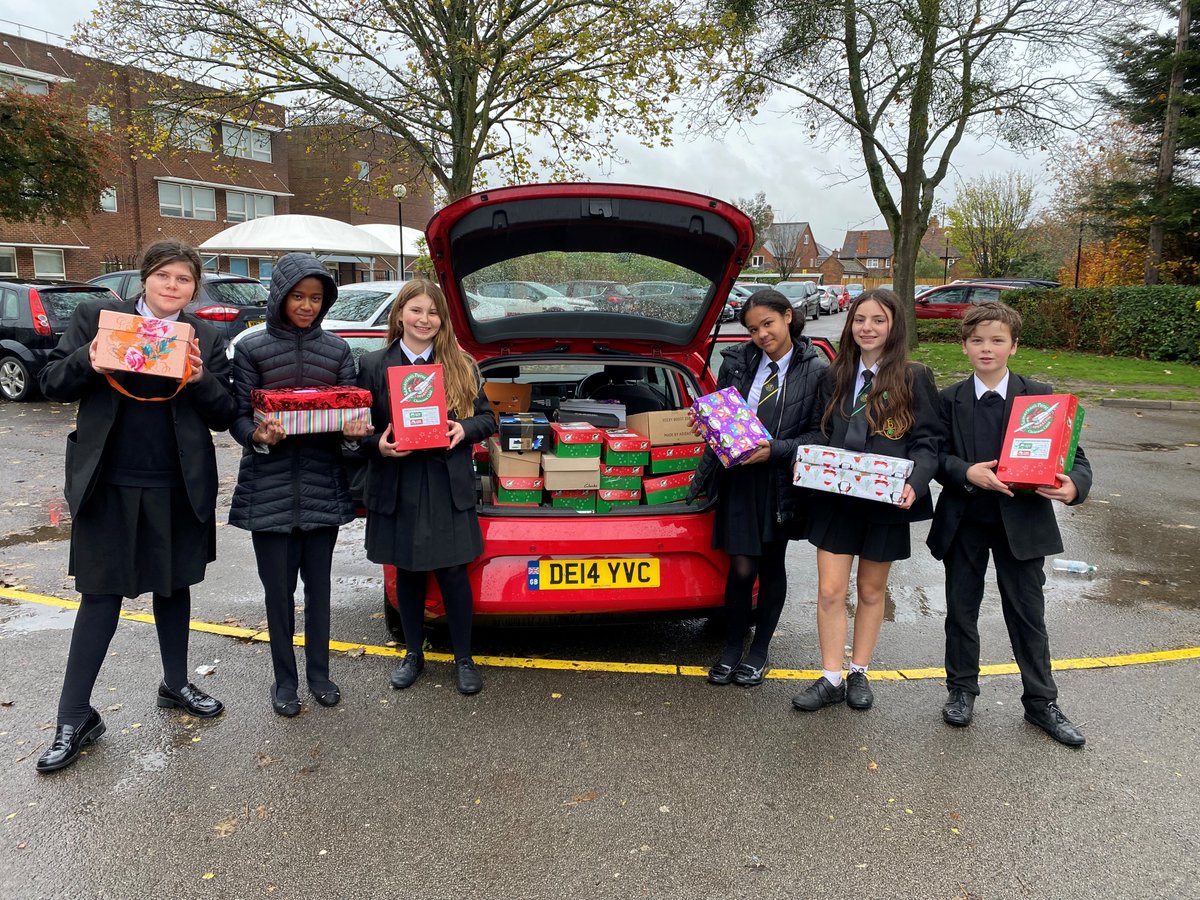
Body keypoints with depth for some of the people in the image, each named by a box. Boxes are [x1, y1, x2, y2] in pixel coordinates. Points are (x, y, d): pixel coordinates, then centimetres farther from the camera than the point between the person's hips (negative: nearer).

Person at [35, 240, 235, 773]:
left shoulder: (206, 338, 2)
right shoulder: (96, 318, -1)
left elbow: (224, 416, 0)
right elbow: (53, 385, -1)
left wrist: (202, 381, -19)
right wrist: (87, 363, -21)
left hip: (179, 488, 2)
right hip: (109, 485, -2)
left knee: (174, 586, 16)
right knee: (102, 592, 4)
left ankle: (176, 685, 35)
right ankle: (74, 718, 17)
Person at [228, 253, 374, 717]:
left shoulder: (337, 349, 6)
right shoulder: (251, 348, -1)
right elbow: (238, 418, -3)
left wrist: (354, 430, -17)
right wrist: (258, 435, -25)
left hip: (323, 484, 2)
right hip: (269, 487, -2)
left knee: (318, 583, 12)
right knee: (278, 586, 6)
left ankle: (318, 673, 27)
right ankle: (285, 679, 22)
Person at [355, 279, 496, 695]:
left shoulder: (462, 365, 4)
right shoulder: (373, 365, 2)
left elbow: (487, 418, 7)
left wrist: (465, 429, -13)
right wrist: (378, 445, -16)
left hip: (448, 487, -1)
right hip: (396, 488, 1)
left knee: (452, 572, 4)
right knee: (407, 573, 13)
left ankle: (464, 658, 20)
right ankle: (413, 653, 31)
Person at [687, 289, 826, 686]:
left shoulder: (816, 370, -6)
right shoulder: (736, 360, 2)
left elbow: (819, 434, -6)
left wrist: (774, 450, -18)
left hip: (782, 482, -1)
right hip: (739, 477, 1)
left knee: (771, 566, 13)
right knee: (742, 568, 0)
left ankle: (759, 650, 29)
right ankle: (732, 648, 21)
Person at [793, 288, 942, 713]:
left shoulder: (914, 377, -4)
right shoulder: (835, 376, 7)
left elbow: (927, 441, -6)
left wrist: (913, 483, -23)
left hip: (887, 503, -2)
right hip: (836, 499, 3)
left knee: (871, 590, 12)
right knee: (830, 591, 1)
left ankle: (859, 673, 27)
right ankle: (831, 678, 13)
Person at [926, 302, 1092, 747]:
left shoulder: (1039, 396, -3)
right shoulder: (950, 399, 1)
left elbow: (1073, 455, -4)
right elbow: (937, 456, -4)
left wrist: (1074, 486, -25)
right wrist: (967, 473, -23)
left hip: (1021, 521, -1)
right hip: (964, 521, 1)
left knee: (1028, 614, 9)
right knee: (961, 608, 12)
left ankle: (1041, 702, 24)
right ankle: (962, 689, 30)